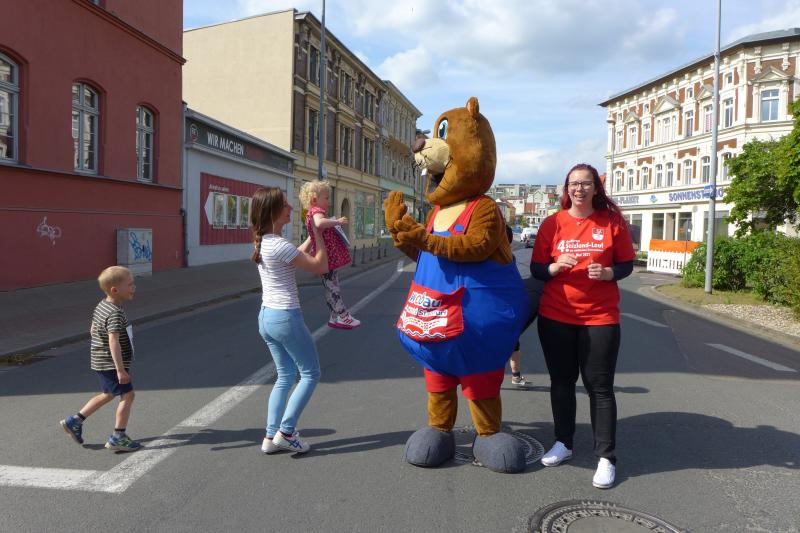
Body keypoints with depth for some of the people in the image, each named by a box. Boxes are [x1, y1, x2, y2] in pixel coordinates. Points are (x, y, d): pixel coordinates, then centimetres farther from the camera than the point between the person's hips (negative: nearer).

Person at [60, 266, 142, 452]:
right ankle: (118, 437, 0)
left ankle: (74, 421, 30)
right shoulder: (115, 313, -24)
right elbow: (114, 342, -31)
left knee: (107, 394, 24)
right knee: (127, 395, -4)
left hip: (100, 361, 10)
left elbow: (93, 330, 18)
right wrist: (120, 369, -31)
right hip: (111, 363, -10)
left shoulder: (101, 305, 7)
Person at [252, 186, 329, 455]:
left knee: (285, 375, 18)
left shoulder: (261, 242, 6)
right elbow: (321, 267, -12)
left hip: (266, 316, 9)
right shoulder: (280, 245, -20)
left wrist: (312, 235, 17)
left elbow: (296, 256, 21)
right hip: (286, 317, -9)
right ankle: (285, 432, 7)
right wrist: (318, 233, -5)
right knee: (310, 374, 7)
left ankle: (271, 436, 18)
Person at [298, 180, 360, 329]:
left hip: (328, 258, 11)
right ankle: (343, 317, -1)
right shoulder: (316, 211, -14)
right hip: (326, 257, -11)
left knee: (331, 287, 16)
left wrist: (334, 224, 23)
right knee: (332, 287, -5)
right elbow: (319, 223, -38)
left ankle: (335, 317, 24)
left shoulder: (311, 214, 19)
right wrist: (337, 221, -27)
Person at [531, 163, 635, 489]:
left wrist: (608, 272, -15)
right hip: (555, 317, 2)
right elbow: (536, 269, 4)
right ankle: (563, 444, 27)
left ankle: (606, 458, 9)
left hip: (600, 317, -2)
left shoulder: (612, 221, 1)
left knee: (600, 386, 1)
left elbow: (627, 264, 6)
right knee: (561, 382, 12)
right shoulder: (552, 223, 3)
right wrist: (556, 266, -17)